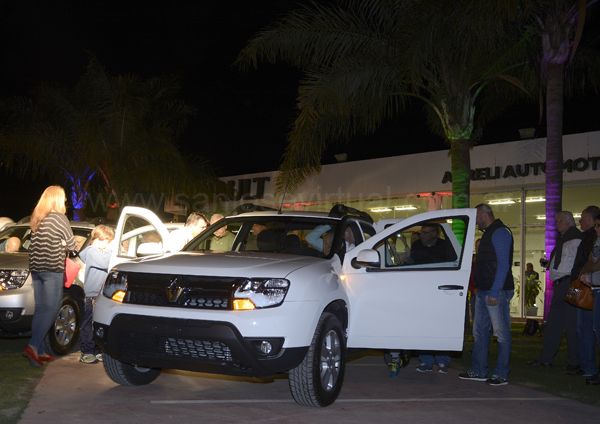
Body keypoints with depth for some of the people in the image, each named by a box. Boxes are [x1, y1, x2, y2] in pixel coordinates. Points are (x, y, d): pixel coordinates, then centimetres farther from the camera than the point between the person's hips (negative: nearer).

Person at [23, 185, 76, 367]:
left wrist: (61, 246, 17)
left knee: (40, 310, 9)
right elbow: (71, 245, -1)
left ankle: (40, 351, 10)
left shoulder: (36, 219, 13)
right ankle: (33, 346, -16)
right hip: (52, 269, -7)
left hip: (35, 268, 7)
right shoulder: (59, 218, -7)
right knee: (50, 309, -5)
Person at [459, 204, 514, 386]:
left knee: (501, 333, -2)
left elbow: (503, 264, -18)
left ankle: (501, 375, 4)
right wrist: (480, 290, 14)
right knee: (479, 331, 12)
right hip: (483, 291, 10)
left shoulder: (500, 232, -11)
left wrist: (494, 292, -22)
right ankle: (478, 371, 19)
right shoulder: (489, 234, 19)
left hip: (496, 291, -10)